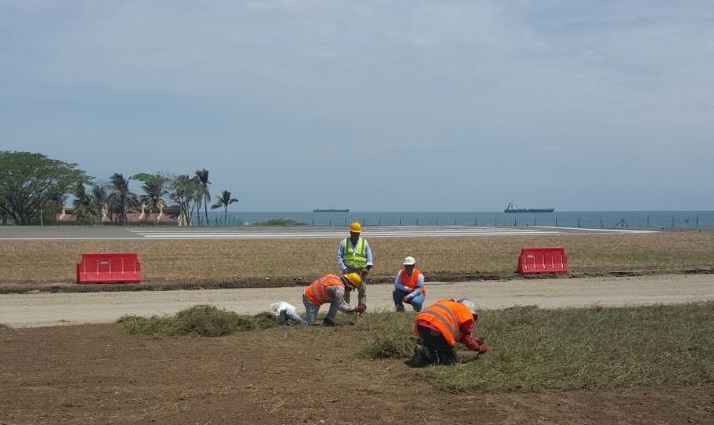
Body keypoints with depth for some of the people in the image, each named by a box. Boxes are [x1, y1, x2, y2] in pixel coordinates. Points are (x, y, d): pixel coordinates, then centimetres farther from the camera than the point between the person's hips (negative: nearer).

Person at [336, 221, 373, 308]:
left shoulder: (364, 242, 11)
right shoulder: (344, 242, 9)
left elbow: (369, 256, 9)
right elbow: (339, 256, 5)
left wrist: (368, 267, -7)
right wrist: (343, 268, -7)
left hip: (361, 270, 0)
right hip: (348, 270, 0)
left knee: (362, 289, -5)